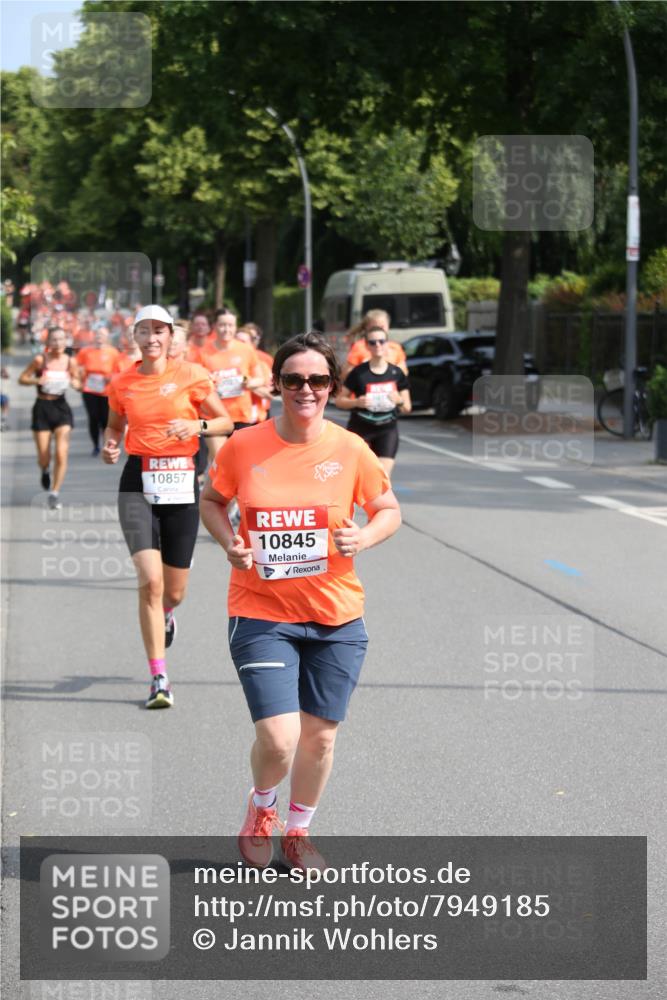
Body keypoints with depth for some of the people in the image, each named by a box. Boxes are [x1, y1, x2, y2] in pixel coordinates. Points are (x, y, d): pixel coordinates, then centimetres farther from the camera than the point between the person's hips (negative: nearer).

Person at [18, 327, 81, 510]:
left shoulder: (70, 361, -1)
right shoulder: (40, 360, -8)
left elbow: (77, 382, 10)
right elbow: (22, 378, -2)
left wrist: (75, 383, -14)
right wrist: (38, 380, -21)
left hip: (61, 407, 1)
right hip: (42, 408, -1)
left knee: (62, 453, -12)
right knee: (44, 458, 3)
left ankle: (55, 493, 1)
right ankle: (45, 470, 42)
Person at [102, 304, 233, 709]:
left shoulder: (191, 376, -1)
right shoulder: (122, 383, 4)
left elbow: (226, 422, 4)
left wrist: (197, 425, -15)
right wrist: (111, 446, 0)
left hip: (182, 483, 0)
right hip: (138, 482, 0)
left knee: (174, 591, 7)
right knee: (150, 580, -17)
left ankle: (164, 615, 48)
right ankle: (159, 678, -10)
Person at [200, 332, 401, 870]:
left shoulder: (350, 450, -4)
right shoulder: (243, 447, -6)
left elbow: (389, 510, 8)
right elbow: (211, 501, 12)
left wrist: (364, 537, -13)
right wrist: (230, 543, -7)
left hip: (337, 617, 2)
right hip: (261, 613, -2)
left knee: (320, 735, 9)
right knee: (278, 738, -12)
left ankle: (298, 830, 36)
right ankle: (262, 805, 23)